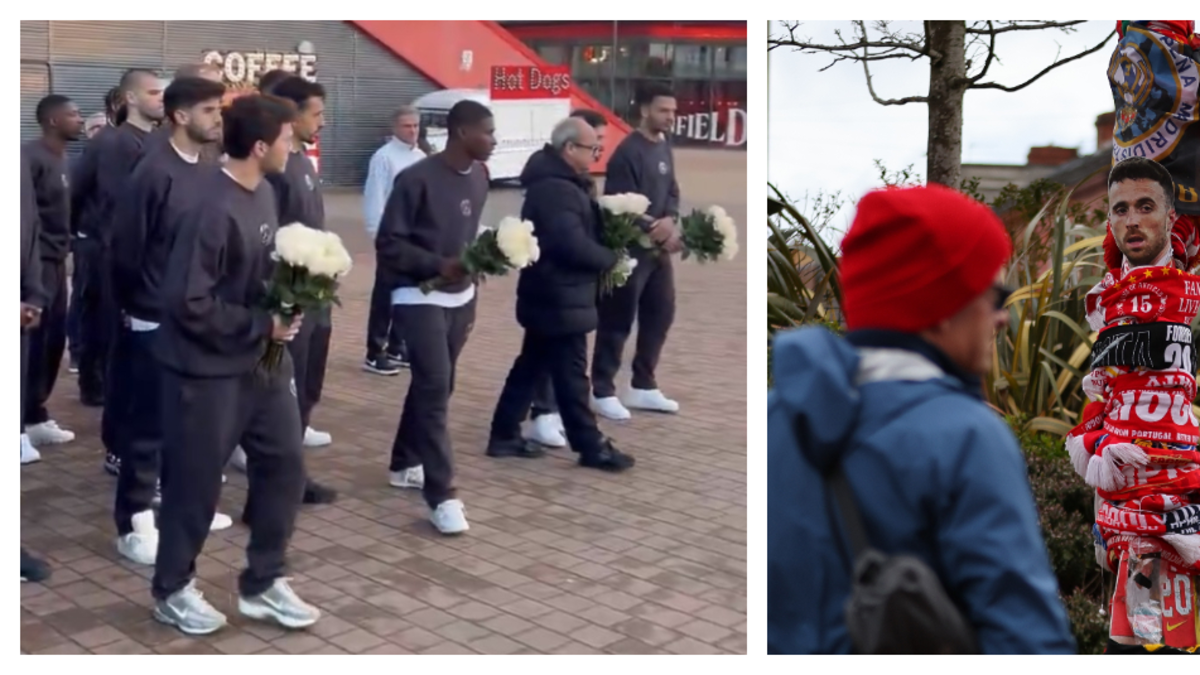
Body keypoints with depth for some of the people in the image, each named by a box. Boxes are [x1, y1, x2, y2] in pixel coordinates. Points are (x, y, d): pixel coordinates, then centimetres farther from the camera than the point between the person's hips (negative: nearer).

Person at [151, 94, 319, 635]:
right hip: (207, 368, -8)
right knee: (196, 483, 6)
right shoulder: (214, 210, -24)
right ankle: (173, 590, 26)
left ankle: (262, 585, 25)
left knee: (284, 465, 11)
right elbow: (186, 302, -25)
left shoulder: (263, 194, 3)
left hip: (262, 360, 8)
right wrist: (262, 324, -18)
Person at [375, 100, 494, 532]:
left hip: (460, 298, 8)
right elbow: (388, 243, -14)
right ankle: (442, 495, -13)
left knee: (438, 387, 14)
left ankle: (405, 463, 33)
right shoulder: (417, 179, -16)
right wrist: (438, 266, -22)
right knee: (434, 388, -14)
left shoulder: (479, 178, 6)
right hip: (420, 297, -7)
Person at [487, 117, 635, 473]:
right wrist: (612, 259, -14)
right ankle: (591, 447, 8)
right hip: (559, 299, -11)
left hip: (549, 296, 11)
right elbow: (574, 245, -29)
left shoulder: (556, 182, 13)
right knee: (571, 375, -1)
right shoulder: (556, 189, -22)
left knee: (531, 366, 16)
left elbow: (579, 232, 16)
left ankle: (504, 435, 22)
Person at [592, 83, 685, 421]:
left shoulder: (664, 146, 10)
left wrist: (670, 221, -9)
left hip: (658, 249, 9)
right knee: (618, 321, -1)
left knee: (661, 314, 13)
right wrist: (656, 231, -19)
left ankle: (643, 387, 25)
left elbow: (671, 191, 12)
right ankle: (603, 391, 10)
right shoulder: (628, 153, -17)